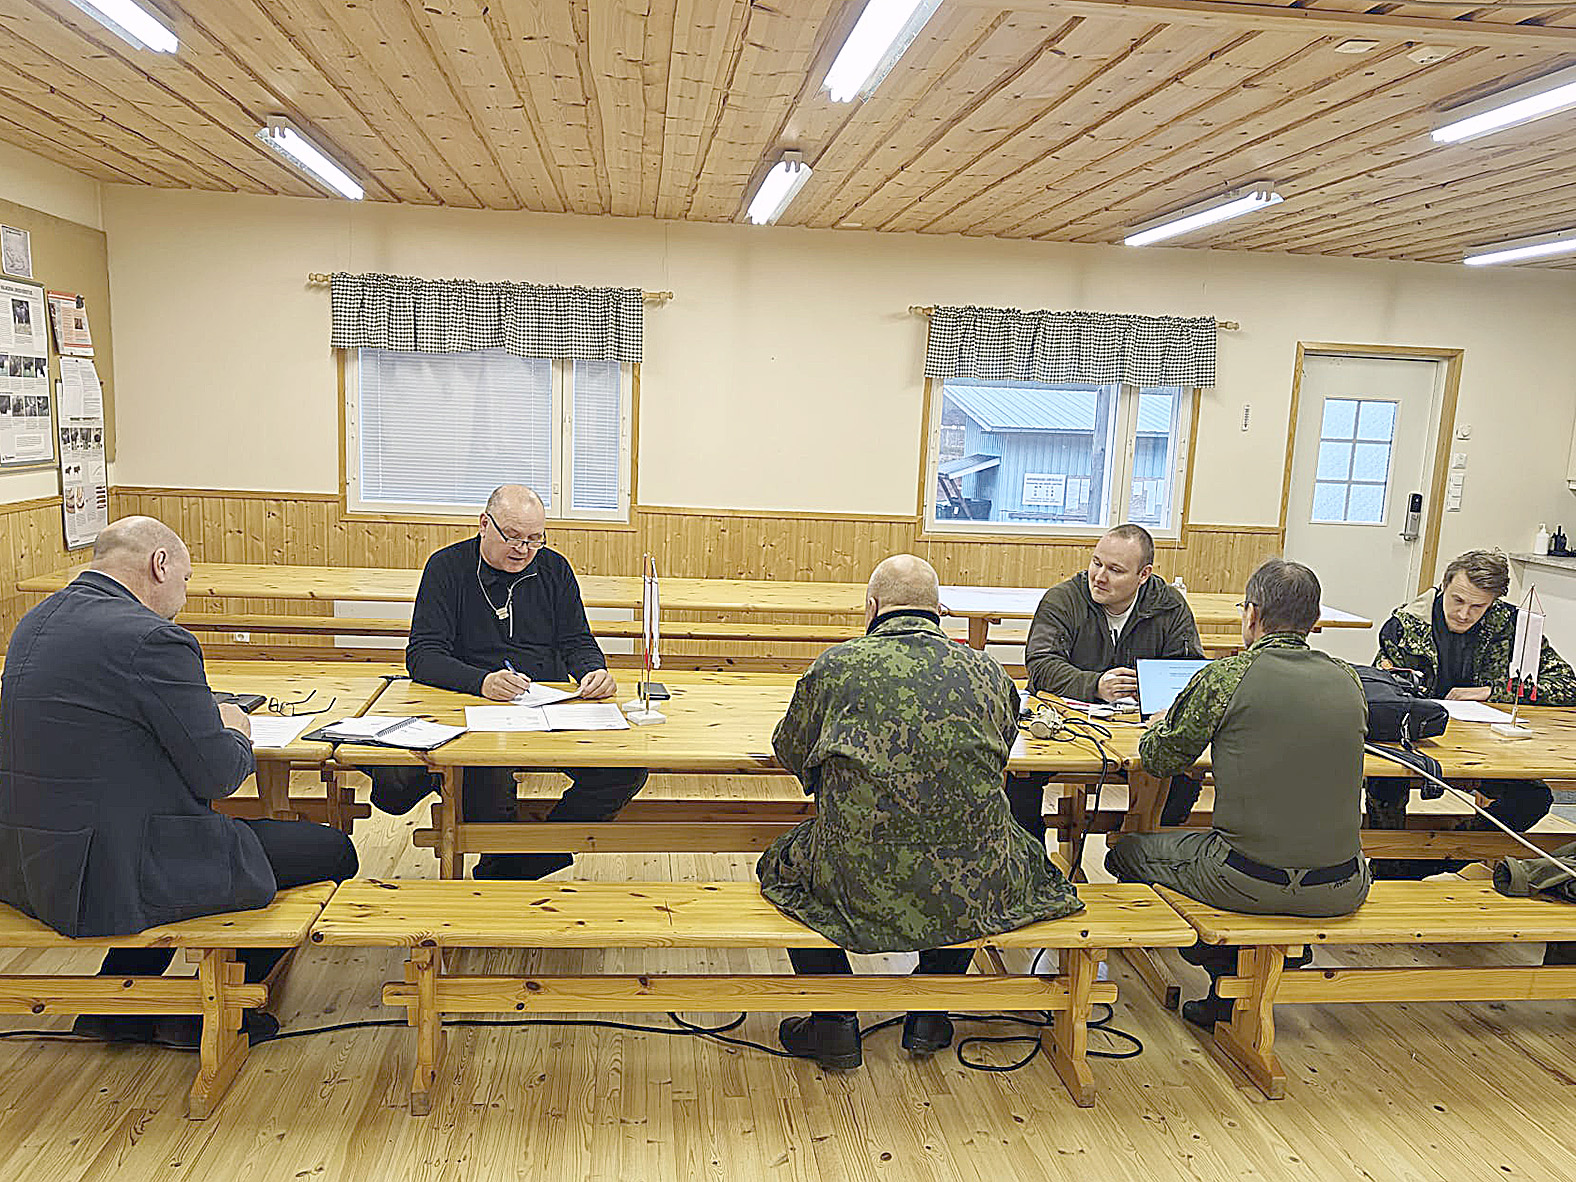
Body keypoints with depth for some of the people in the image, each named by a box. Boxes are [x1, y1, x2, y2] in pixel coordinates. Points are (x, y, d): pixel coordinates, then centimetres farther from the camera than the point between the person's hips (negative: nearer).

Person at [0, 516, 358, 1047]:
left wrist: (206, 721, 12)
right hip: (108, 876, -10)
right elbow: (218, 775, -16)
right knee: (330, 850, 1)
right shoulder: (153, 639, -20)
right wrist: (234, 734, 7)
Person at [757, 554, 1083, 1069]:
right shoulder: (988, 672, 3)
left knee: (784, 865, 28)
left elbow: (791, 754, 14)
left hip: (859, 885, -2)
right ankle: (930, 1015, 37)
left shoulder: (835, 667, -3)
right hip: (973, 891, 2)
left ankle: (834, 1022, 28)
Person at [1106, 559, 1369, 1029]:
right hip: (1341, 892, 5)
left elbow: (1157, 760, 1)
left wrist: (1160, 726, 23)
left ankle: (1228, 976, 24)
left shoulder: (1227, 676, -10)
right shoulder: (1349, 681, 4)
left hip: (1249, 883, -5)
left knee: (1127, 852, 18)